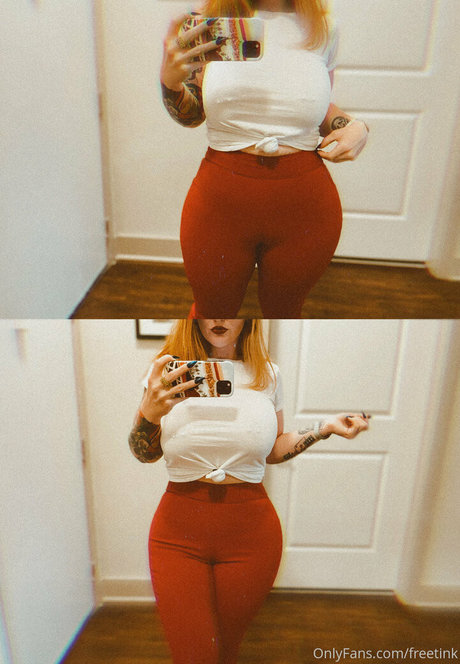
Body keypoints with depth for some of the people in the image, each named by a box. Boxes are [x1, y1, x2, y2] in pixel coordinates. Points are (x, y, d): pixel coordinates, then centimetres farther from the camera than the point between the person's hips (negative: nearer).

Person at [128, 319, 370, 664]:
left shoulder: (268, 374, 1)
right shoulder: (169, 370, -3)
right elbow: (144, 455, 0)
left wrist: (324, 428, 0)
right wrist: (148, 413, -20)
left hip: (251, 529, 2)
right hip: (179, 527, -1)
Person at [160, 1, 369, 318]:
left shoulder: (323, 27, 3)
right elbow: (191, 115, 6)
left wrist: (355, 126, -3)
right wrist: (170, 80, -16)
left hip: (306, 202, 2)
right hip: (220, 198, -1)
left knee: (284, 312, 23)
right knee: (211, 311, 20)